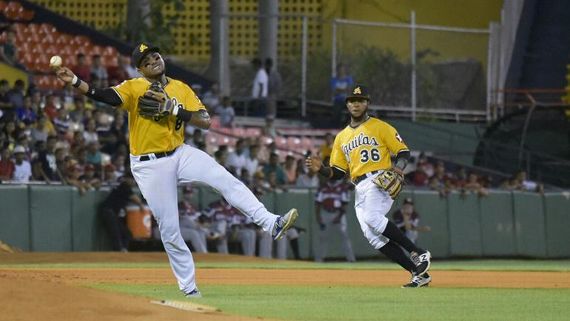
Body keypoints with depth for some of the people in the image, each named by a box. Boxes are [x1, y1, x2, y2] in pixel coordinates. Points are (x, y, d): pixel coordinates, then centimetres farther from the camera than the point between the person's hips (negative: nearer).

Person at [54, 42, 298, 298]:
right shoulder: (134, 88, -6)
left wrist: (174, 109, -17)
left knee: (227, 181, -18)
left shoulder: (180, 89, 5)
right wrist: (74, 82, -42)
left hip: (180, 154, 3)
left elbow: (206, 122, -3)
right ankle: (189, 288, 10)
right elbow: (107, 97, -26)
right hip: (150, 166, -3)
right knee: (169, 228, -1)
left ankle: (271, 224, -21)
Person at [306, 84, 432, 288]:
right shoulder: (342, 137, 22)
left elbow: (403, 151, 2)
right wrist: (320, 169, 1)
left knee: (371, 217, -33)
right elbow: (338, 172, 21)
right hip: (360, 190, 6)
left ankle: (418, 254, -27)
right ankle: (419, 274, -4)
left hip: (380, 181, -6)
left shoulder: (380, 127, 6)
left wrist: (399, 167, -19)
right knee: (374, 237, -7)